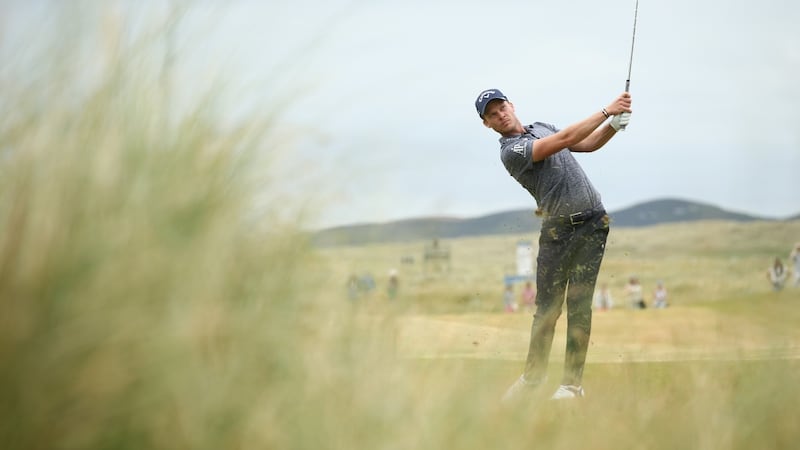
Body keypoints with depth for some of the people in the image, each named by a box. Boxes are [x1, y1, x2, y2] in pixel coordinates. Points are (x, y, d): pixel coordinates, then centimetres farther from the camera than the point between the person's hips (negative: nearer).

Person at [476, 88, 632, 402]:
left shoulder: (542, 128, 16)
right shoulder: (510, 151, -9)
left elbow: (589, 144, 18)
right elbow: (565, 139, -17)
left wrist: (615, 123, 0)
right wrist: (606, 111, -14)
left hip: (592, 224, 4)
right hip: (556, 231, -4)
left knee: (578, 305, -3)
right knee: (547, 308, -1)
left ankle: (572, 383, 0)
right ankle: (533, 375, 16)